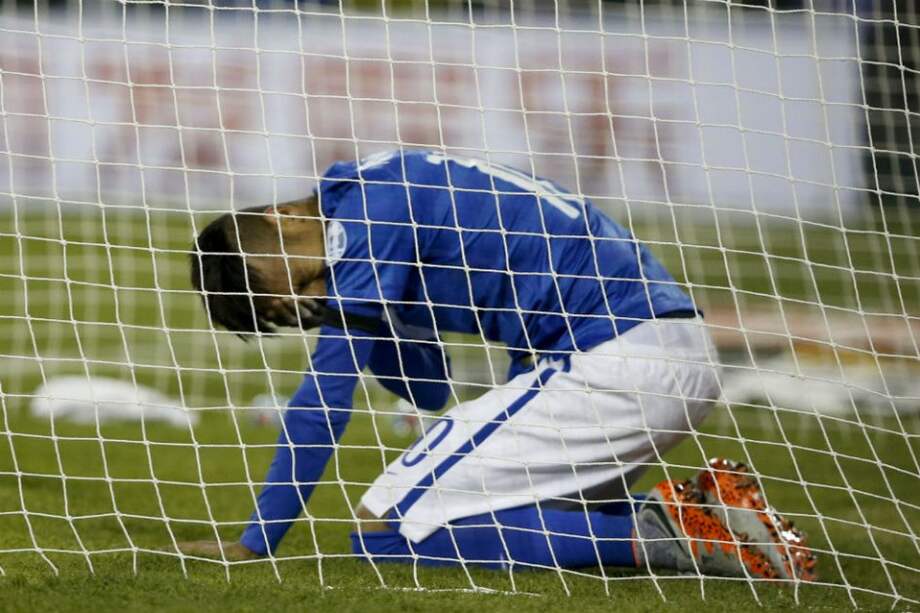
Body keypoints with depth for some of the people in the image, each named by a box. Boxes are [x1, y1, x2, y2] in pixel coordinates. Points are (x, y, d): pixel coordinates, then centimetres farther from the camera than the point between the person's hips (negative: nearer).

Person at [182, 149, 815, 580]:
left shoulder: (367, 206, -7)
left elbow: (326, 397, -9)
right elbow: (429, 389, 28)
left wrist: (256, 542, -4)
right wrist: (343, 311, 13)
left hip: (616, 361, -10)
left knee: (388, 528, -9)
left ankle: (653, 534, -15)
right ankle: (703, 512, 6)